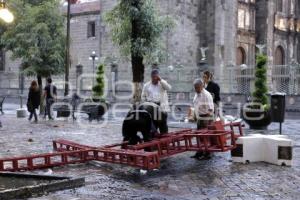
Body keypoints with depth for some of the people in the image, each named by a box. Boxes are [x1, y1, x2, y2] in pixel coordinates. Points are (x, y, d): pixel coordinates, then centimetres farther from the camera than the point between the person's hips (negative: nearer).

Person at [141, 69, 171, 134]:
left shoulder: (162, 83, 7)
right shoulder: (147, 85, 10)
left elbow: (169, 88, -13)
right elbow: (143, 97, 14)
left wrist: (161, 80, -16)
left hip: (161, 107, -1)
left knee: (163, 125, 1)